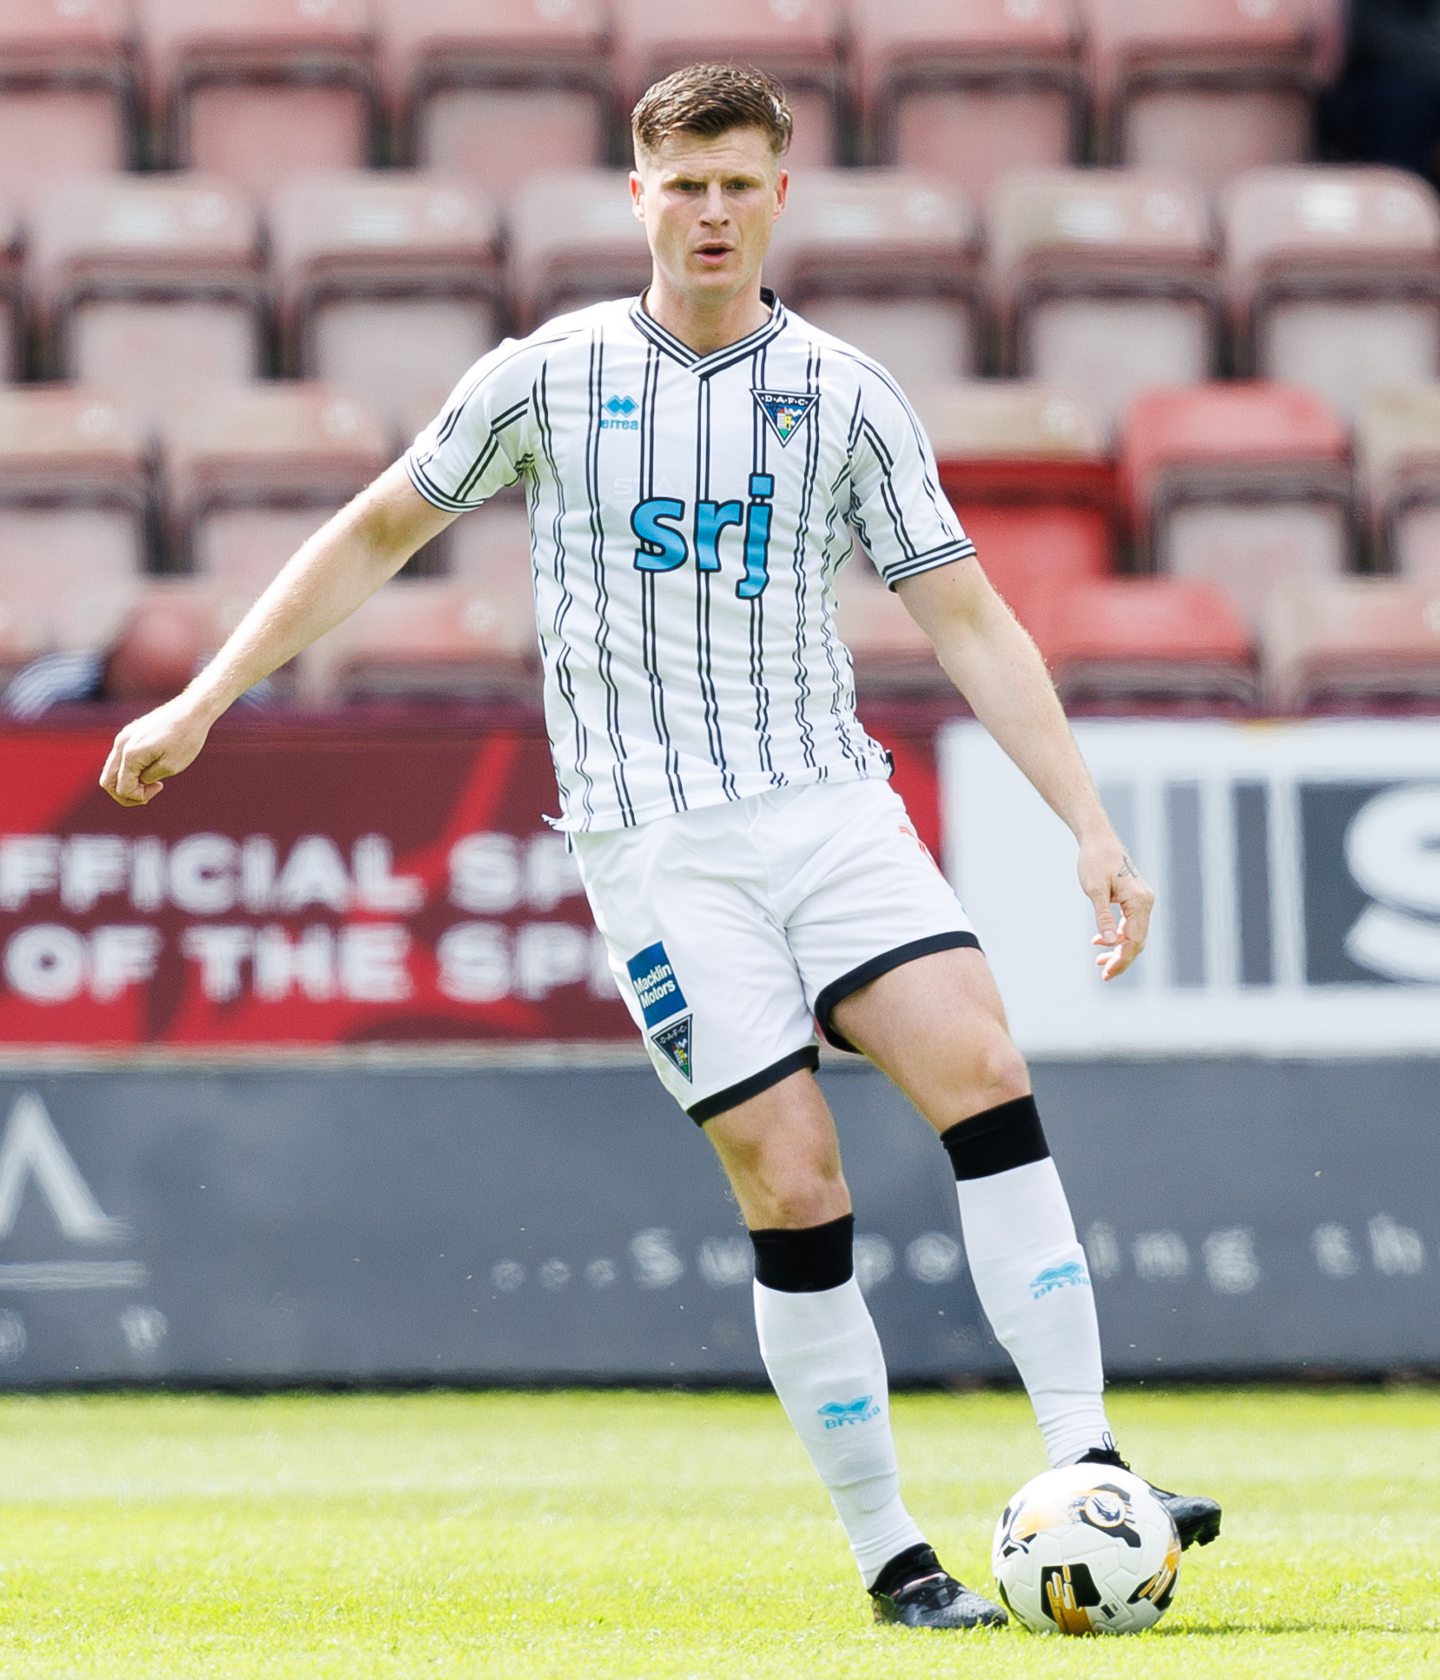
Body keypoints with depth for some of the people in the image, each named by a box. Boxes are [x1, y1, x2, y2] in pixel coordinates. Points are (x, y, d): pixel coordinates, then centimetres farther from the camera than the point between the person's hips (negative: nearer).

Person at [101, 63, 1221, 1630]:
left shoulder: (846, 396, 7)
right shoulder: (548, 374, 6)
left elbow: (969, 621, 7)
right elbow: (377, 531, 17)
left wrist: (1092, 827, -1)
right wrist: (202, 701, 14)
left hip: (831, 801, 2)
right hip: (656, 843, -2)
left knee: (981, 1066, -21)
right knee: (794, 1182, -11)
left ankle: (1083, 1467, -21)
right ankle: (888, 1555, -2)